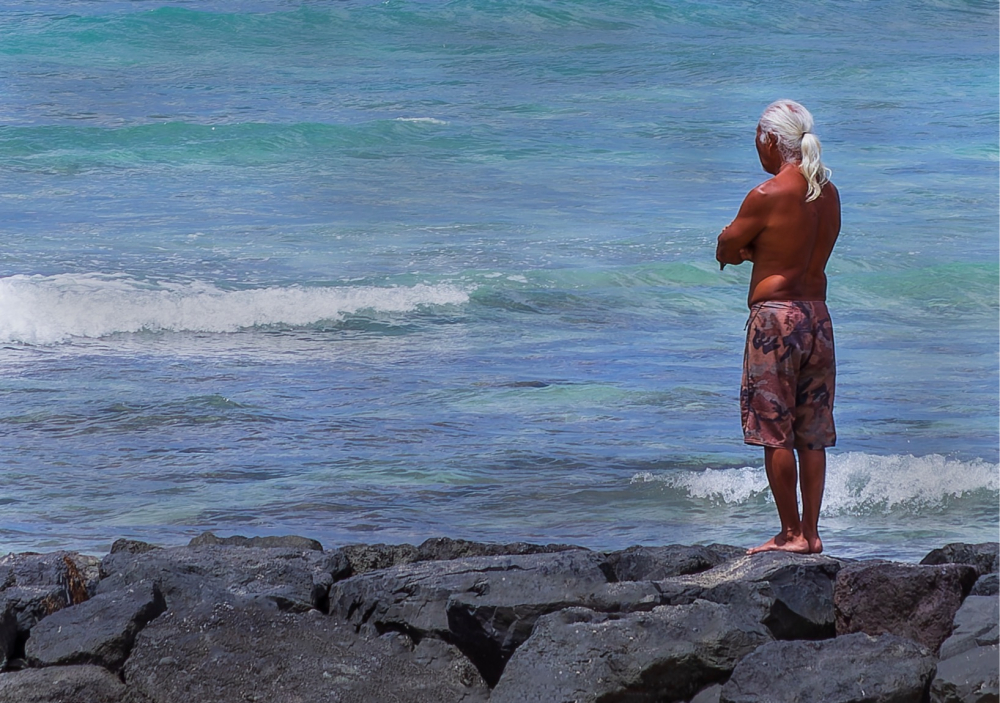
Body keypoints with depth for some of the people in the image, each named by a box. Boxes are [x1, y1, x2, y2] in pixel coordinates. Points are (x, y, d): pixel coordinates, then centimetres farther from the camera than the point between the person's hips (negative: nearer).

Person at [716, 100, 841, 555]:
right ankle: (810, 532, 12)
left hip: (775, 317, -7)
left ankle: (791, 532, 2)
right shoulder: (828, 195, 8)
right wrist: (758, 249, 4)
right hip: (818, 314, 7)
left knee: (775, 432, 0)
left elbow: (725, 252, -4)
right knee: (812, 434, 10)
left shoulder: (767, 196, -14)